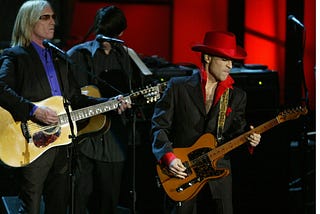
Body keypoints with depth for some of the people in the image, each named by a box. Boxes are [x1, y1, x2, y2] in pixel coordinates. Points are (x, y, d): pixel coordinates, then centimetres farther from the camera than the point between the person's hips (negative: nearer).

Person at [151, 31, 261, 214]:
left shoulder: (236, 96, 9)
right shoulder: (178, 87, -1)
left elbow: (237, 131, 7)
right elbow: (159, 126, -1)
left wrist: (247, 139, -15)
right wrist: (169, 157, -14)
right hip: (181, 174, -2)